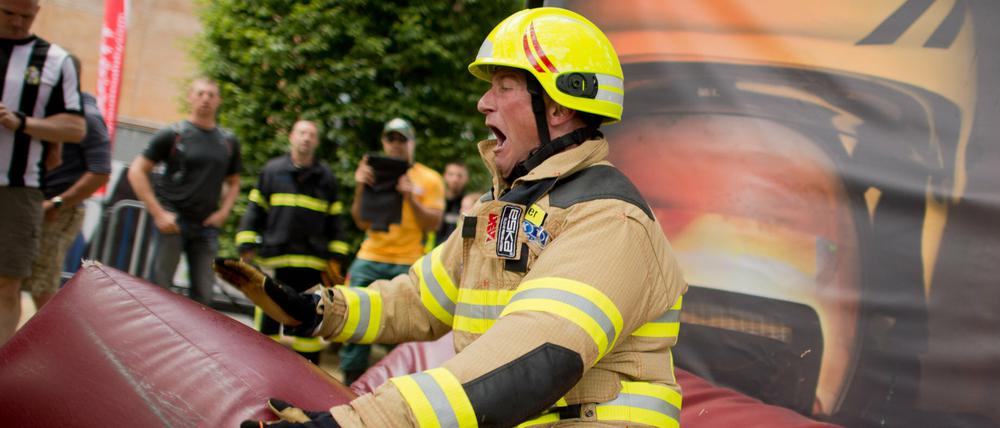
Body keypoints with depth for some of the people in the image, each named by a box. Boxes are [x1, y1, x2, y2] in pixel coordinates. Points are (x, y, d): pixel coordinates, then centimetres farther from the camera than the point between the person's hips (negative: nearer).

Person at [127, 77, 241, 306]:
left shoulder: (229, 142, 11)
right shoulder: (173, 134, -1)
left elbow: (233, 183, 23)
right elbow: (136, 171, -3)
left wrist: (223, 212, 4)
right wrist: (158, 212, -11)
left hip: (206, 226, 4)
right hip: (172, 222, -4)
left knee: (203, 293, 3)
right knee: (160, 286, -3)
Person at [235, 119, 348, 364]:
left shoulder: (326, 178, 11)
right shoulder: (272, 170, 7)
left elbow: (334, 221, 14)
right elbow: (254, 211, 8)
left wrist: (335, 258, 7)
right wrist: (247, 248, 1)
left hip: (312, 264, 1)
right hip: (273, 260, -1)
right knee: (268, 320, 4)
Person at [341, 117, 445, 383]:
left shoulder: (429, 179, 7)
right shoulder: (374, 174, 14)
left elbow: (433, 224, -1)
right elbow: (362, 222, 8)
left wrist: (411, 197, -14)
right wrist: (360, 189, -6)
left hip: (407, 264, -3)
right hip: (369, 261, 3)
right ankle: (350, 380, 10)